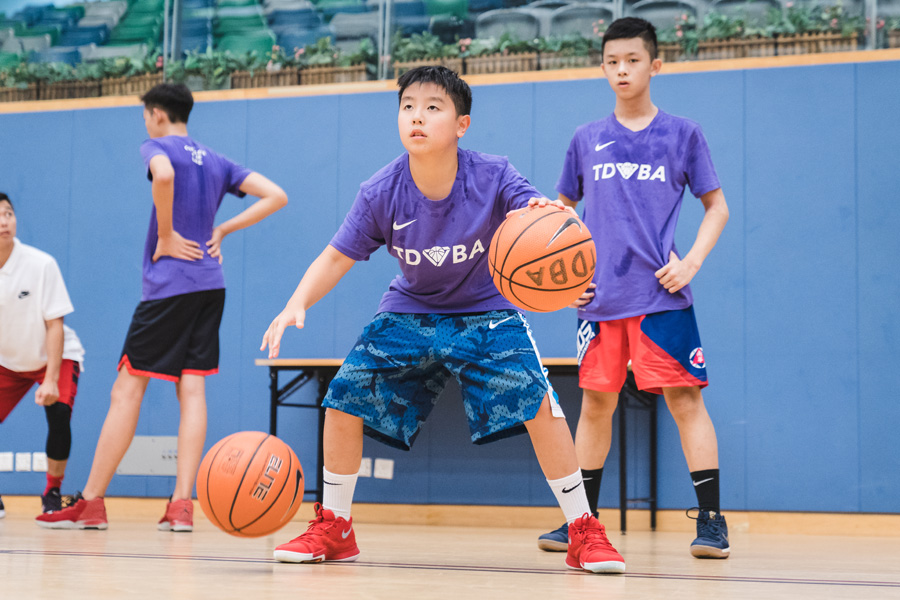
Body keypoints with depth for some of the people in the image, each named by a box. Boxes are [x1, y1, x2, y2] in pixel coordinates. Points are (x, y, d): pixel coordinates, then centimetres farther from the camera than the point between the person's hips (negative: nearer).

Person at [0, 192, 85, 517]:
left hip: (55, 356, -3)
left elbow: (54, 325, -20)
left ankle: (52, 494, -4)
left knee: (59, 412, -26)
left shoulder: (41, 264, -24)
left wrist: (50, 380, -26)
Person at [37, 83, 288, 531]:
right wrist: (223, 230, 11)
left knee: (127, 389, -2)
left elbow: (164, 175, -27)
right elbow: (276, 197, 13)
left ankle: (91, 503, 1)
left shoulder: (156, 147, -1)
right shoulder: (216, 162, 17)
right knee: (192, 390, 2)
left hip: (167, 284, -6)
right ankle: (182, 505, -5)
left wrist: (166, 236, -16)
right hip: (210, 285, 6)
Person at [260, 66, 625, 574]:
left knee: (538, 403, -22)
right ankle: (334, 529, 14)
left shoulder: (492, 177, -23)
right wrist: (297, 304, -28)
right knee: (344, 400, -7)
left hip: (485, 311, -2)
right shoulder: (381, 193, -18)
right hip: (410, 311, 3)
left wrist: (547, 215, -61)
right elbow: (338, 257, -11)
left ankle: (584, 532, -7)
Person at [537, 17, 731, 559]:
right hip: (601, 297, 3)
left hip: (661, 295, -3)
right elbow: (563, 209, 20)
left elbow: (717, 207, 6)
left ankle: (712, 520, -3)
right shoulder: (586, 140, 11)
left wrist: (692, 261, -8)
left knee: (685, 397, -8)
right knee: (596, 402, 7)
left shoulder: (682, 134, 4)